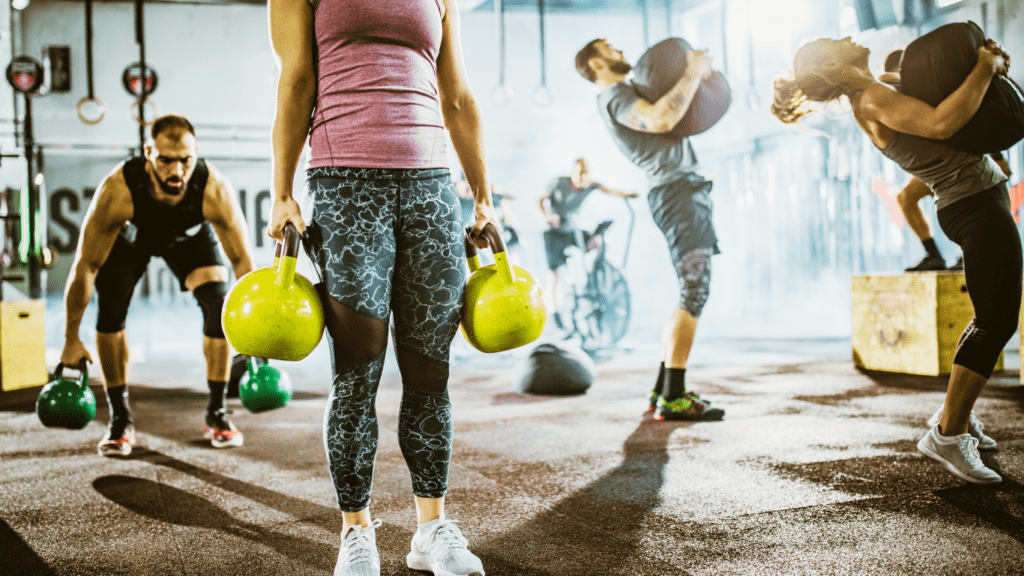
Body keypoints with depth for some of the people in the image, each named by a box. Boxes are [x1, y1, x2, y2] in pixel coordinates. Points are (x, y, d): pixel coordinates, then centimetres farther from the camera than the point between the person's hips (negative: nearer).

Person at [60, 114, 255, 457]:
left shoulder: (215, 191, -41)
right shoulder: (117, 191, -42)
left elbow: (243, 262, -27)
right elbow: (85, 267, -30)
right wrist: (71, 340, -23)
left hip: (190, 236, 1)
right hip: (129, 235, 0)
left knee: (220, 303, -17)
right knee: (110, 309, -18)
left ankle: (217, 413, -2)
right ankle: (120, 419, -2)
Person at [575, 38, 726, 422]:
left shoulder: (626, 96, 26)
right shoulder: (614, 95, -6)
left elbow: (677, 116, 28)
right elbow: (662, 120, -25)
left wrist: (695, 73, 13)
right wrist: (693, 74, -14)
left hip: (686, 191, 10)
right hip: (677, 189, -10)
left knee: (692, 295, 10)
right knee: (694, 294, -15)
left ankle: (663, 390, 11)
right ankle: (674, 398, -16)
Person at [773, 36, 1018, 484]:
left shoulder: (877, 91, 11)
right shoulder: (873, 101, -18)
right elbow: (941, 124, -33)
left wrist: (987, 60, 5)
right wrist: (985, 69, -20)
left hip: (981, 200, 10)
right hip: (977, 205, -10)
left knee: (993, 317, 20)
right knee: (997, 322, -10)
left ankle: (957, 415, 27)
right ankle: (948, 434, -8)